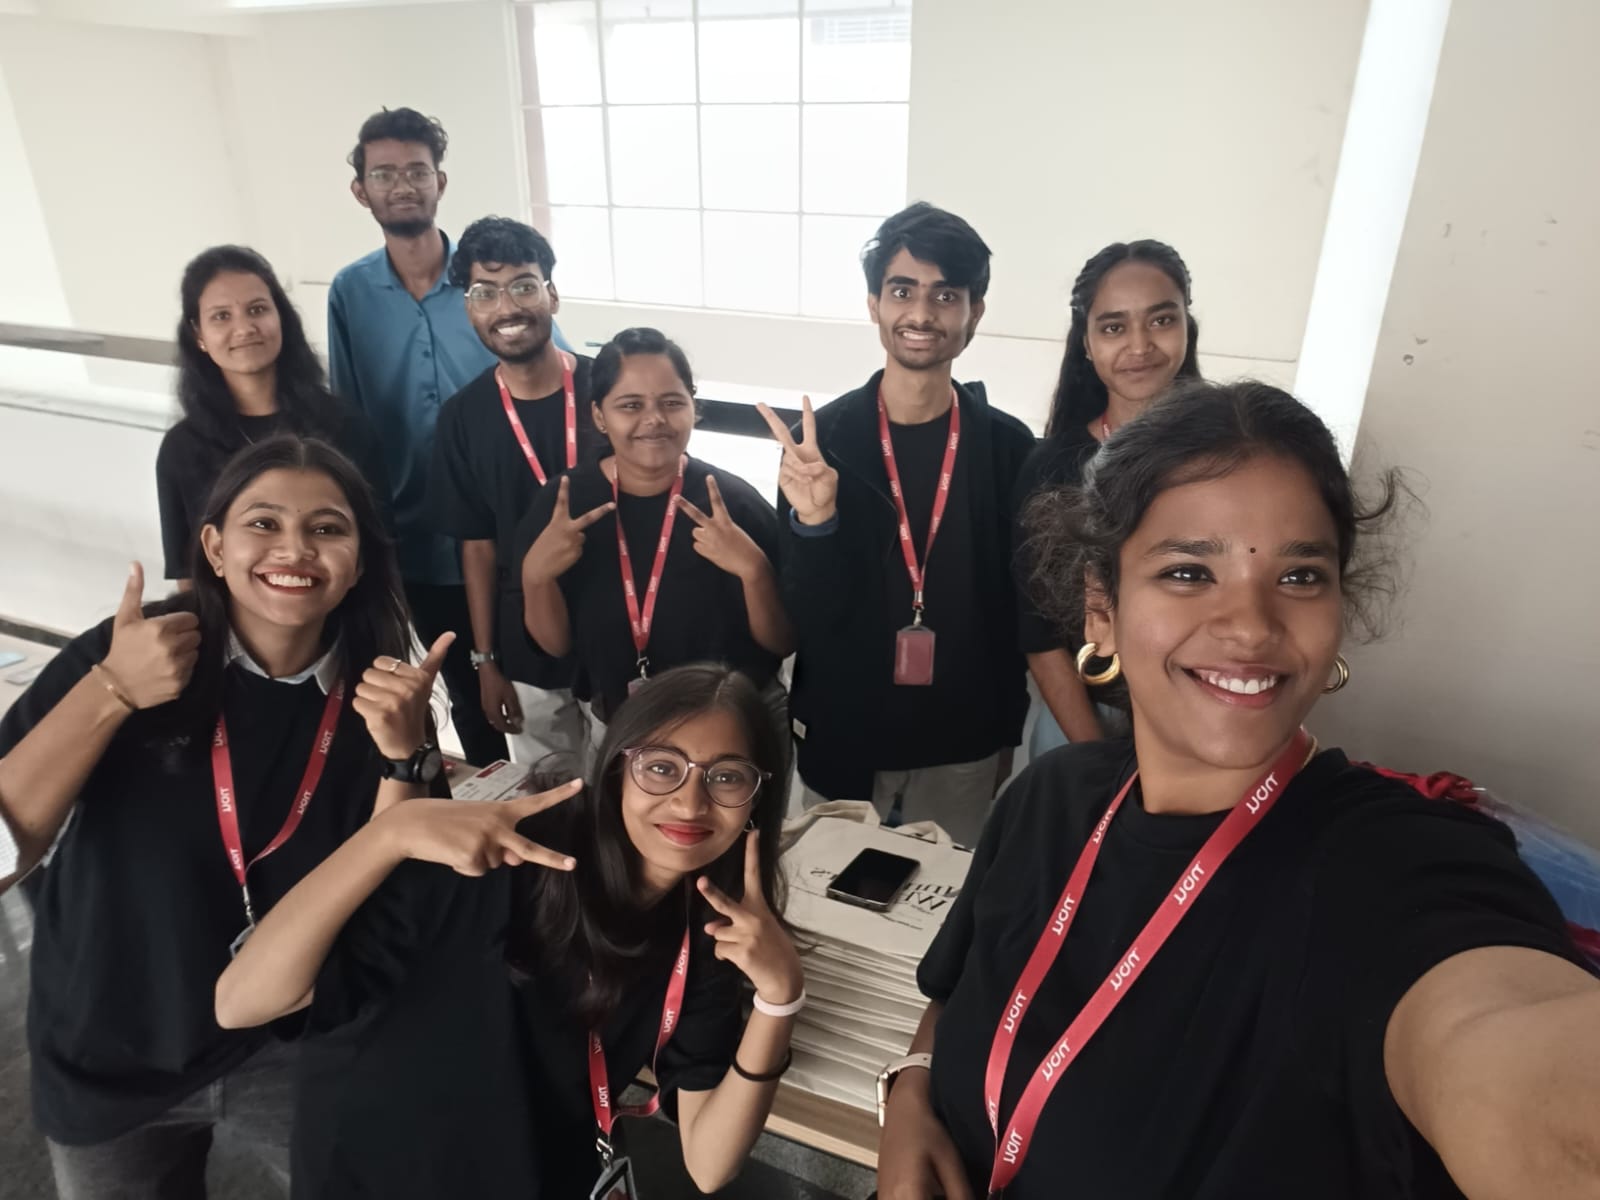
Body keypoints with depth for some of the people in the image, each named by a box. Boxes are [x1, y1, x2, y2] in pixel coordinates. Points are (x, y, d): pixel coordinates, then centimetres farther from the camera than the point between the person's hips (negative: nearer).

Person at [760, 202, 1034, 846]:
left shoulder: (1008, 445, -6)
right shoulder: (823, 437, -9)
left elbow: (1021, 600, 2)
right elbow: (804, 616, -9)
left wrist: (1006, 720, 2)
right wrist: (813, 521, -27)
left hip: (966, 746, 1)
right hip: (842, 738, 0)